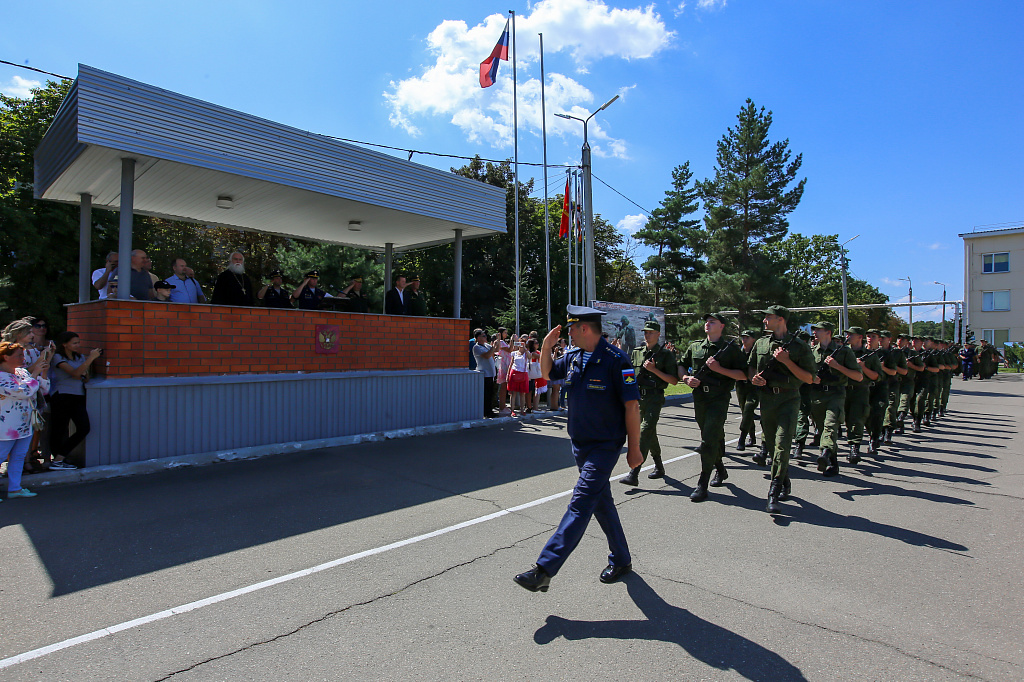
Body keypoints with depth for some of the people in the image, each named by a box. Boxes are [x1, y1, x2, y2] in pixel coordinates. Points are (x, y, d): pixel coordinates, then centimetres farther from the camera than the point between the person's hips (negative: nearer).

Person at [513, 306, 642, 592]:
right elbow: (548, 373, 21)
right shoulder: (573, 357, 4)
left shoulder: (615, 360, -16)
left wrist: (634, 448, -13)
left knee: (580, 504, -11)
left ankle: (544, 569, -12)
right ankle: (621, 560, 33)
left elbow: (632, 406, -15)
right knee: (602, 503, 17)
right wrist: (546, 347, 3)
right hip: (579, 443, 8)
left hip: (605, 446, -8)